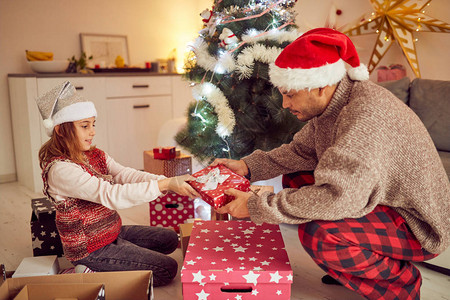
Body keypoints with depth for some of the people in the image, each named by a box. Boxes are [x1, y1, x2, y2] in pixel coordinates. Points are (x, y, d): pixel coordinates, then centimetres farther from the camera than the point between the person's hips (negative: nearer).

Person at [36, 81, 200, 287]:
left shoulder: (95, 156, 3)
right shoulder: (61, 169, -26)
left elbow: (127, 175, -10)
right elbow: (111, 195, -33)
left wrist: (169, 181, -26)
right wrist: (164, 185, -38)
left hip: (113, 232, 9)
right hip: (90, 249, -9)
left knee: (170, 239, 19)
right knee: (167, 269, -6)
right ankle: (93, 274, 1)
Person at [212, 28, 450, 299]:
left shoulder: (367, 113, -33)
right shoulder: (329, 103, -3)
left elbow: (338, 197, -41)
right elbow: (300, 150, 9)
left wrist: (256, 206, -31)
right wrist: (248, 167, -3)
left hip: (417, 226, -9)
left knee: (318, 234, -32)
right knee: (294, 178, 6)